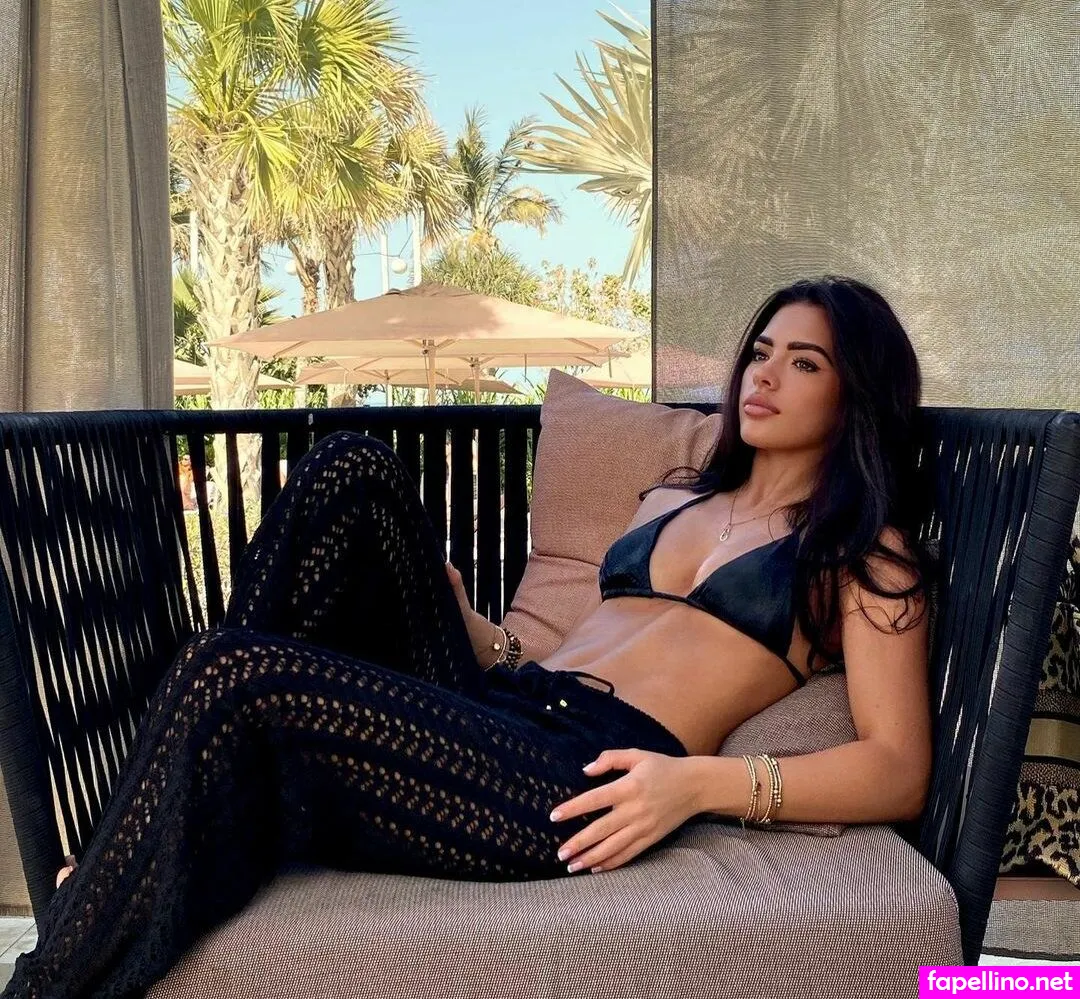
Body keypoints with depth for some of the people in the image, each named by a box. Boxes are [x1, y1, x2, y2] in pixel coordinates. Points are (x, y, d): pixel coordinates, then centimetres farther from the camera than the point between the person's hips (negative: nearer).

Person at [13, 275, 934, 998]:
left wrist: (702, 784, -18)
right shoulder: (673, 497, 28)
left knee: (230, 675, -25)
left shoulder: (863, 550, 9)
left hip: (583, 786, -7)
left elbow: (899, 771, -3)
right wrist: (471, 629, 10)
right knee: (354, 468, -10)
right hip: (485, 715, 7)